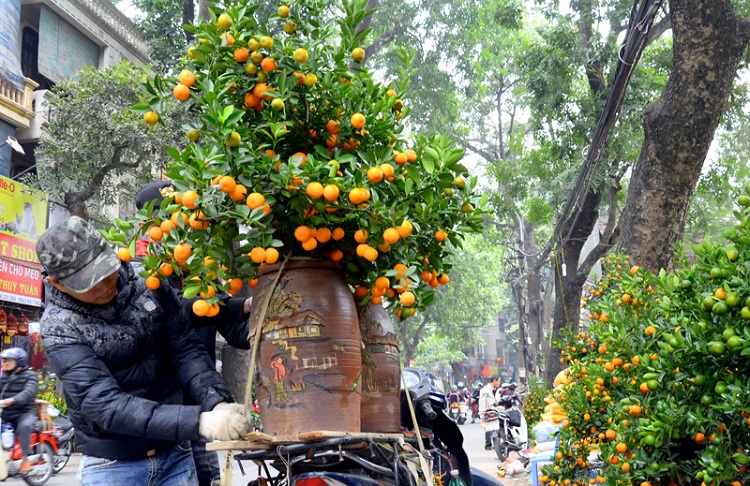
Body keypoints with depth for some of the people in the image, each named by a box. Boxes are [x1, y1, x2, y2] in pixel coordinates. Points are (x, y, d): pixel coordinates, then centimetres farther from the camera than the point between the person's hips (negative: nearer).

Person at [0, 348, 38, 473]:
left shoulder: (30, 375, -3)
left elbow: (29, 392, -21)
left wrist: (12, 400, -39)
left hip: (26, 412, -6)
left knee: (24, 426, -36)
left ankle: (26, 457, -24)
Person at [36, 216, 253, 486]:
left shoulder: (148, 284, -6)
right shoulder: (58, 326, -15)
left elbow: (186, 350, -5)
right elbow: (103, 404, -25)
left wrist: (218, 404, -24)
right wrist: (199, 422, -35)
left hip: (175, 454, 3)